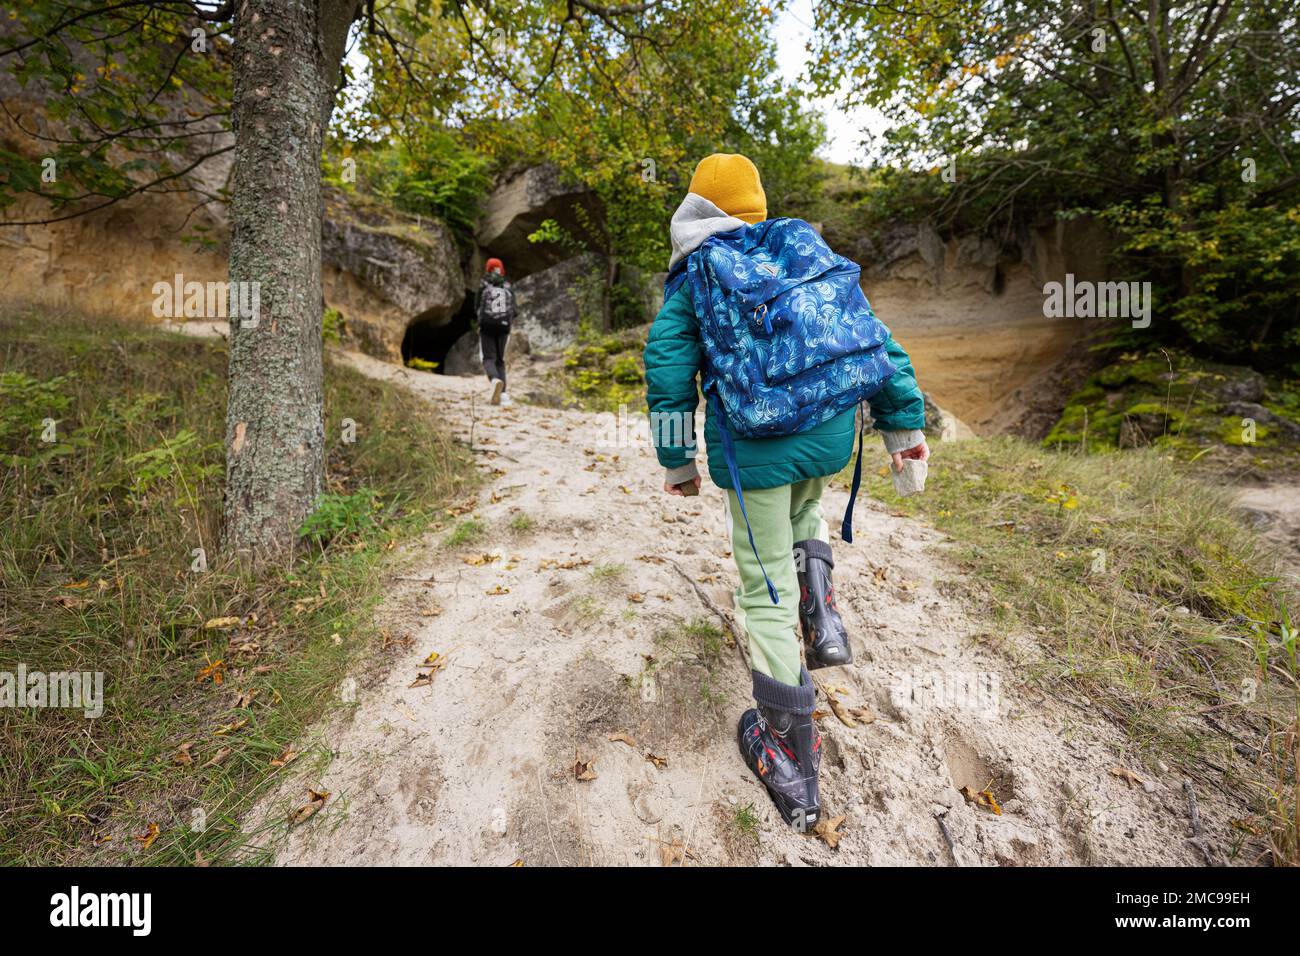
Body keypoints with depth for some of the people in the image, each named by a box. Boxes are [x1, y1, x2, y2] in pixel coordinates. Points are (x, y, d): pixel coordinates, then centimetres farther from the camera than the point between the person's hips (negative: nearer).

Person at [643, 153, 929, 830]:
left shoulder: (693, 278, 7)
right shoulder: (807, 249, 16)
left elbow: (668, 371, 1)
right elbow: (872, 336, 10)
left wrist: (676, 461, 9)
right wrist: (904, 422, 11)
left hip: (753, 447, -4)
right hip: (831, 433, 5)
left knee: (766, 588, 6)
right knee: (802, 509, 38)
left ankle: (789, 762, 18)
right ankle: (821, 617, 18)